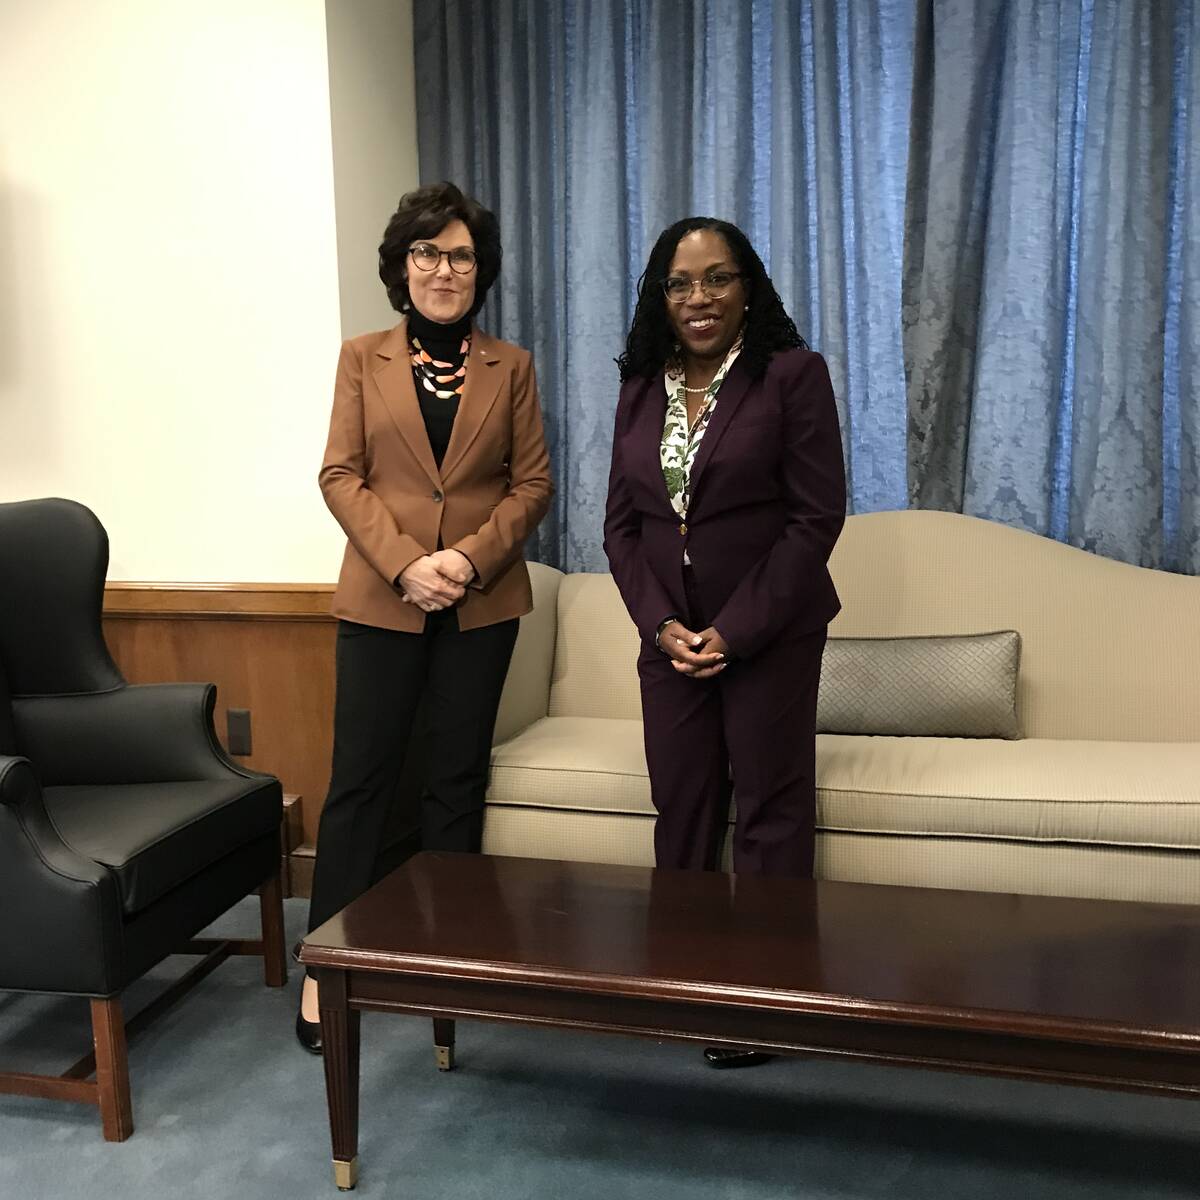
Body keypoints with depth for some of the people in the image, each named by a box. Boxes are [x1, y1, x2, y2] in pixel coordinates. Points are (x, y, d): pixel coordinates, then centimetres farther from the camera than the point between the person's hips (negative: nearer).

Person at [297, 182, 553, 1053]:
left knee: (458, 777, 9)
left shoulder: (510, 366, 8)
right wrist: (407, 563, -15)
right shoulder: (363, 359, 6)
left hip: (483, 602, 1)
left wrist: (472, 557, -13)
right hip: (383, 597, -1)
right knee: (361, 776, 1)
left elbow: (533, 484, 3)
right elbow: (341, 475, -1)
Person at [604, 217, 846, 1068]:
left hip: (770, 634, -4)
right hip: (670, 636, 5)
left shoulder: (793, 374, -6)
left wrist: (736, 631, -15)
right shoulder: (641, 389, 9)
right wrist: (659, 622, -6)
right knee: (680, 808, 9)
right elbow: (621, 522, 9)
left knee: (770, 811, 3)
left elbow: (817, 516, -11)